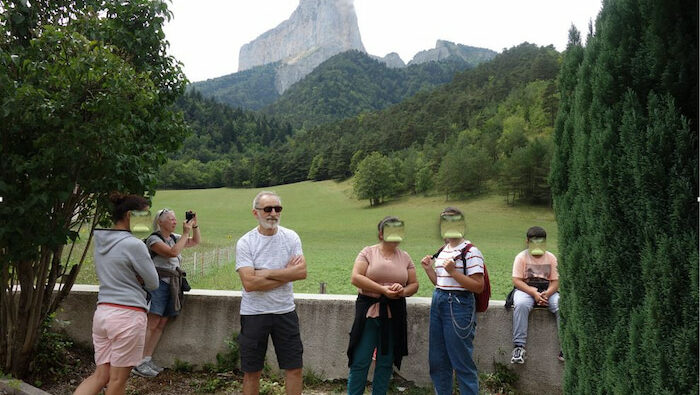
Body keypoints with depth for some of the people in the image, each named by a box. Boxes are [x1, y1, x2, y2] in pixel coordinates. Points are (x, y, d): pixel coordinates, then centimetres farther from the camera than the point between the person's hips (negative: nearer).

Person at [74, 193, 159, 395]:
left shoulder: (101, 241, 9)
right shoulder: (134, 245, -14)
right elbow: (153, 282, -6)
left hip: (102, 311, 7)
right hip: (127, 315, -7)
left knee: (100, 375, 15)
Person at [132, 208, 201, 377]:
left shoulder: (174, 237, 16)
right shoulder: (154, 239, -6)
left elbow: (196, 242, 24)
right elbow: (173, 252, -20)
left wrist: (195, 225, 9)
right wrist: (186, 233, -14)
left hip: (172, 285, 8)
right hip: (159, 284, -7)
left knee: (161, 325, 6)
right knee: (152, 324, -11)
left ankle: (147, 360, 12)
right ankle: (139, 363, -6)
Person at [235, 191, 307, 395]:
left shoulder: (291, 237, -1)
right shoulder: (245, 242, -9)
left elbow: (302, 272, -13)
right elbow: (249, 283, -19)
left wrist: (265, 273, -16)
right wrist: (286, 273, -14)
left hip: (285, 311, 2)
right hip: (254, 314, -2)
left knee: (294, 368, 8)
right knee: (252, 371, 11)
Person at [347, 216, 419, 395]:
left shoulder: (405, 257, 10)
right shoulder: (368, 252, 0)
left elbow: (414, 284, 11)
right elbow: (355, 278, -11)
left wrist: (403, 291, -12)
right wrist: (383, 289, -18)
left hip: (394, 313, 3)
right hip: (369, 311, -3)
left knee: (386, 361, 11)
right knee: (361, 360, -1)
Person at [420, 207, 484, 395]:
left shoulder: (471, 252, -10)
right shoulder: (443, 251, 12)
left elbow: (478, 287, -15)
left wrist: (453, 271, -22)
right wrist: (429, 269, 4)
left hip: (459, 304, -8)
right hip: (438, 302, 8)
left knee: (462, 362, 0)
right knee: (437, 360, 14)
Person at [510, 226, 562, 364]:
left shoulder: (551, 258, 9)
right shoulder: (521, 257, 1)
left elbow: (555, 281, 4)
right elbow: (517, 281, -7)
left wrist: (547, 293, -18)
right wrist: (534, 293, -21)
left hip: (547, 291, 3)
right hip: (525, 290, -3)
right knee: (521, 305, -35)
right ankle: (519, 346, -32)